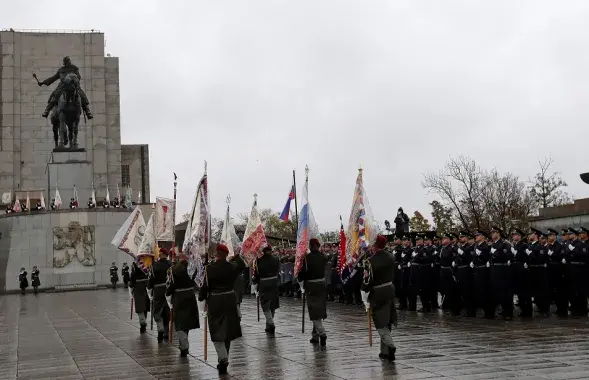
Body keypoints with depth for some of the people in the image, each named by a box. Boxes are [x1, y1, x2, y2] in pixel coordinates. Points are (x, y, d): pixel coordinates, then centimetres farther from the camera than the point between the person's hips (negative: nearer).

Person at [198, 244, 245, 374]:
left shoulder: (209, 269, -13)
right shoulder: (232, 267, -4)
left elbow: (205, 287, -10)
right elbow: (242, 265, 19)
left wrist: (202, 300, 3)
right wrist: (236, 256, 34)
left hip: (214, 302, -3)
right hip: (230, 301, 3)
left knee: (217, 332, 3)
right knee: (227, 331, 15)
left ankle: (223, 359, -15)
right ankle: (223, 360, 25)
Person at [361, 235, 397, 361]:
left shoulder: (370, 262, -19)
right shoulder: (391, 257, 1)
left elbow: (367, 282, -17)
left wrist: (366, 302, -9)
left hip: (377, 294, -6)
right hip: (390, 290, 6)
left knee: (380, 323, 1)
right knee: (387, 322, 14)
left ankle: (390, 345, -18)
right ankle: (385, 351, 21)